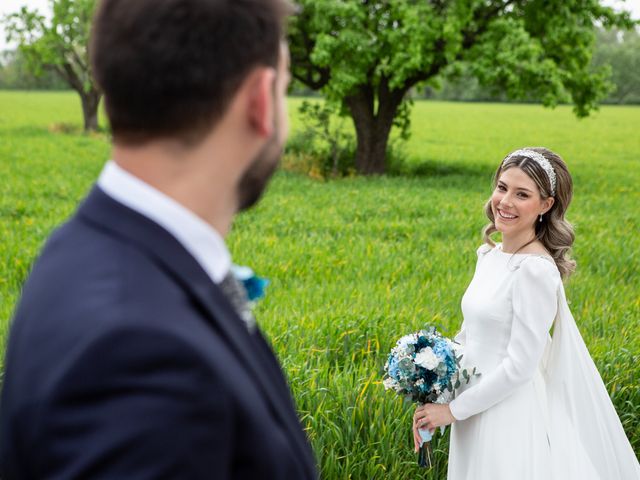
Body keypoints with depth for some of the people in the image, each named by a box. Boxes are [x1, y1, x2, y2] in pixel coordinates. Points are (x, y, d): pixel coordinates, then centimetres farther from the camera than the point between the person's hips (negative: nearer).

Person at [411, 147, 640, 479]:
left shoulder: (536, 270, -20)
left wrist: (453, 410, -13)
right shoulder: (488, 255, 5)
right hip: (476, 411, 8)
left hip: (512, 415, -8)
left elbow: (520, 367, -20)